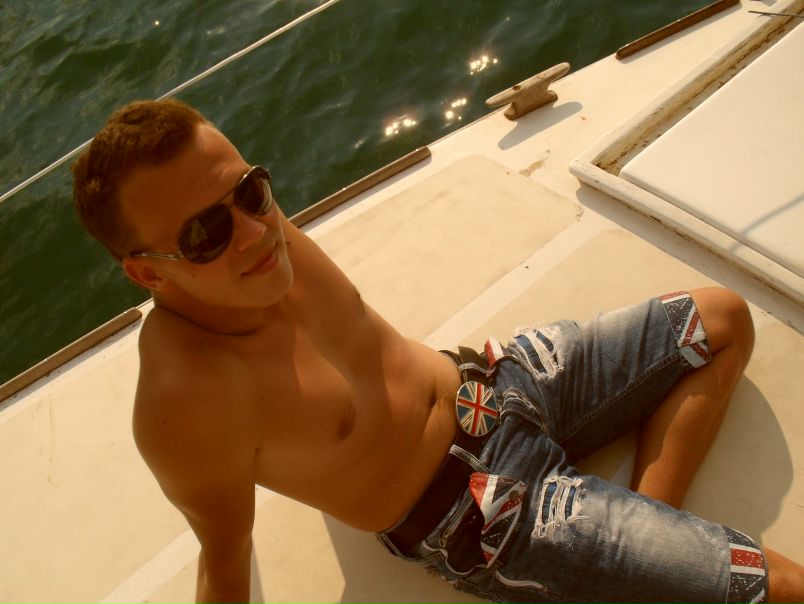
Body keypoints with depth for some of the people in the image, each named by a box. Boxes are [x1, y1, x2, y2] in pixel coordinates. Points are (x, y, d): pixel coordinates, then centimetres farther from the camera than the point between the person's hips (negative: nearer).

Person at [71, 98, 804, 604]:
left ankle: (650, 526, 5)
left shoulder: (253, 225, -10)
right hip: (478, 514, -7)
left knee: (723, 320, 14)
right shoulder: (183, 405, -30)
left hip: (487, 382, 8)